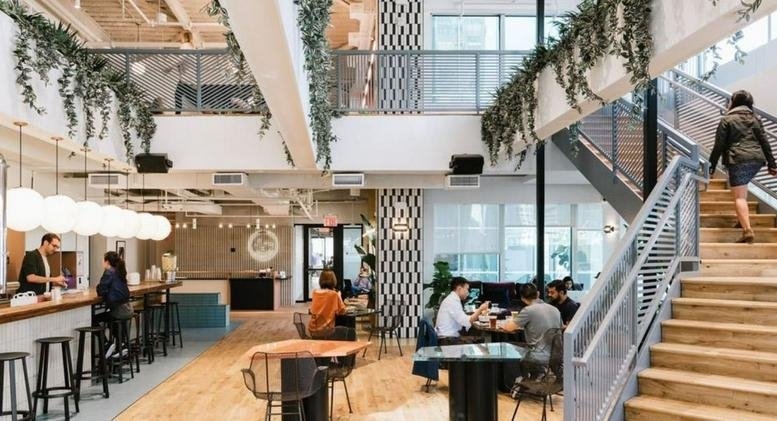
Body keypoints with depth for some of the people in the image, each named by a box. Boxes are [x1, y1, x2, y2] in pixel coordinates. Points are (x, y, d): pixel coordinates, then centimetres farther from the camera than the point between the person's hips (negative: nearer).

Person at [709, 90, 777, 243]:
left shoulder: (727, 119, 4)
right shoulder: (755, 119, 19)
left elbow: (719, 145, -2)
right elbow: (764, 142, 15)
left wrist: (711, 165, 3)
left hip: (738, 160, -6)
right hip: (757, 159, 6)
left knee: (739, 196, -11)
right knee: (742, 188, 28)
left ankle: (748, 230, -26)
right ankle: (743, 219, 27)